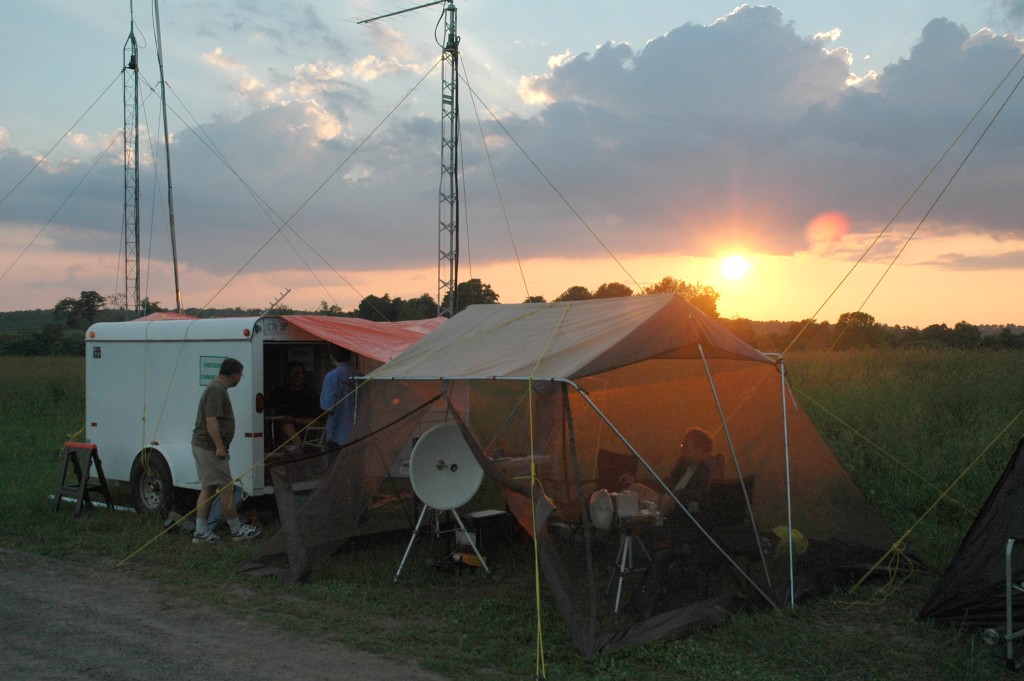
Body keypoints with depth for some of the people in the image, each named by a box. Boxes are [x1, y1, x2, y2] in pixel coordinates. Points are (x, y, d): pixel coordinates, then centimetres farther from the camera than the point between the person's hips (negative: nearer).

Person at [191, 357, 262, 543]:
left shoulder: (216, 388, 17)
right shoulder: (217, 390, -17)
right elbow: (211, 420, -24)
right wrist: (220, 446, -24)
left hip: (201, 445, 11)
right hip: (210, 447, -11)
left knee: (208, 488, 11)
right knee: (226, 487, -3)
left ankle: (201, 532, 11)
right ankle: (237, 530, 5)